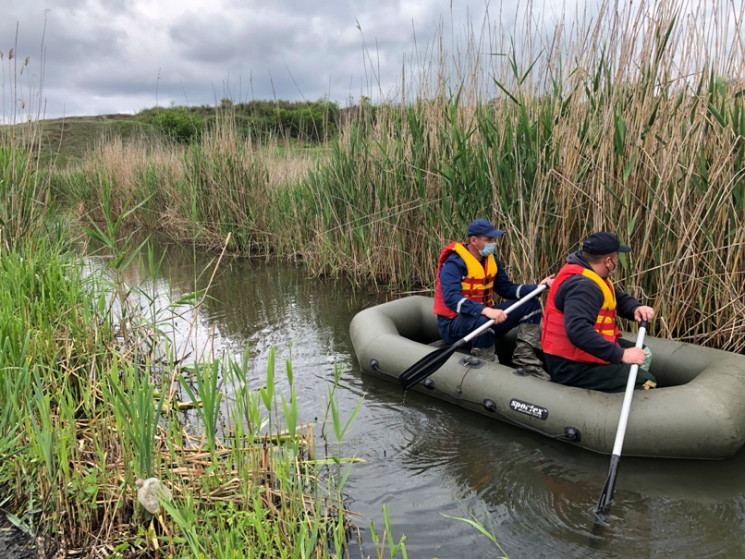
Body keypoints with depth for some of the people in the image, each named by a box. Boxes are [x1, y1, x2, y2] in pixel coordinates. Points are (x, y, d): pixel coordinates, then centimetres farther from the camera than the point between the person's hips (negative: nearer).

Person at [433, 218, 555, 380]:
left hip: (483, 316, 9)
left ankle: (525, 359, 0)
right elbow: (451, 298, -34)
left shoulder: (491, 261, 6)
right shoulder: (454, 263, -20)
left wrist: (538, 287, -8)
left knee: (530, 304, 3)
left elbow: (506, 288, 6)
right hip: (453, 324, -8)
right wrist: (485, 310, -46)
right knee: (483, 321, -42)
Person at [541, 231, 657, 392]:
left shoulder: (589, 275, 7)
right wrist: (621, 354, -40)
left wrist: (637, 308, -7)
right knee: (647, 382, -12)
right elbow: (578, 331, -42)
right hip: (571, 368, -11)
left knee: (643, 354, 23)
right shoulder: (582, 286, -27)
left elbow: (619, 298, 16)